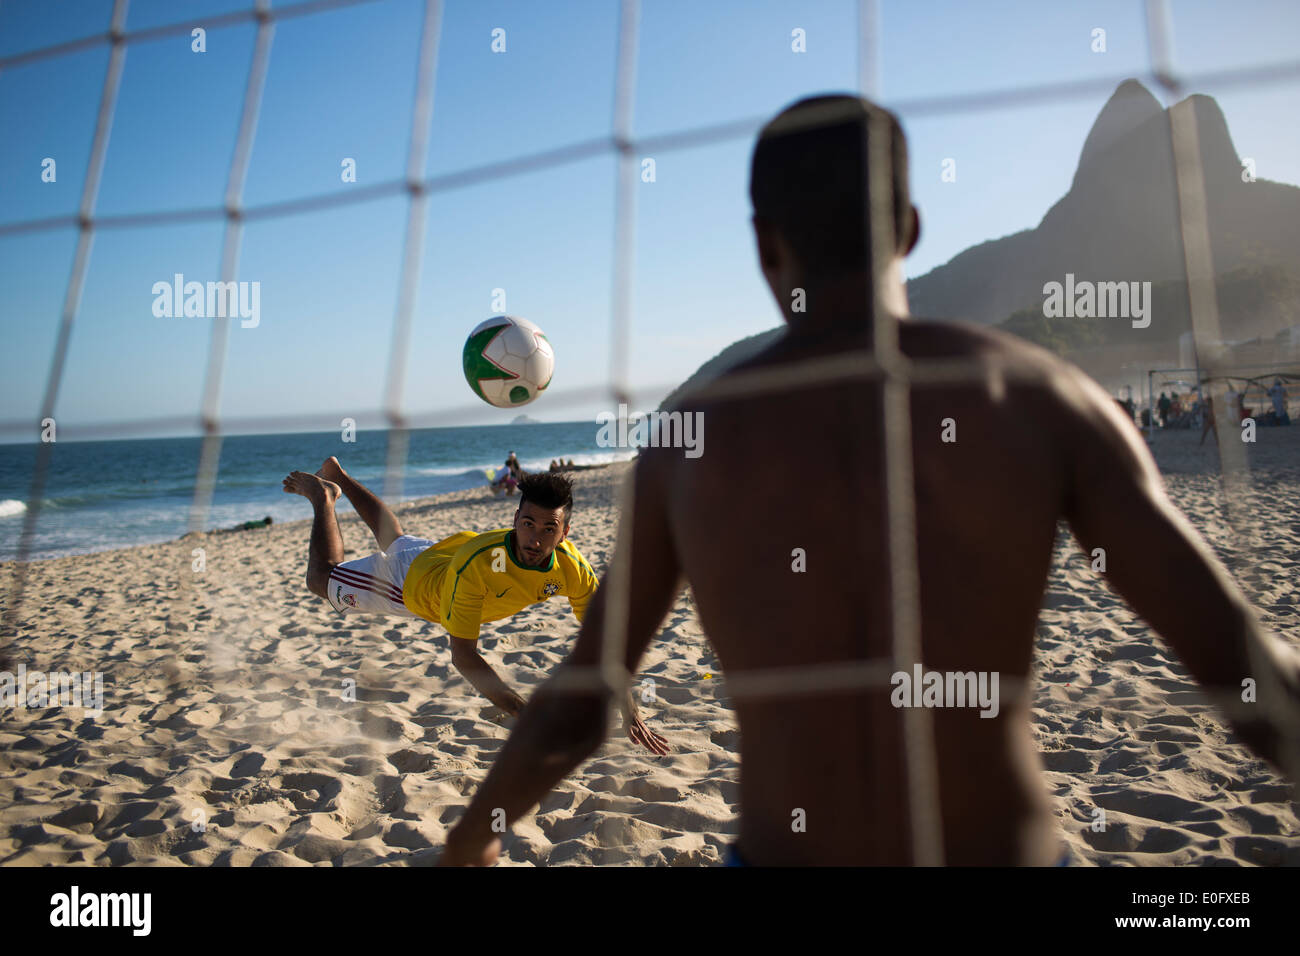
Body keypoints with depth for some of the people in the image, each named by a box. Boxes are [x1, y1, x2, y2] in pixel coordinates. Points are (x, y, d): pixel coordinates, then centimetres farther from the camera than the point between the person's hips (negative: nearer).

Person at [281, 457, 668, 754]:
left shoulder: (572, 568, -37)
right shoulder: (476, 562, -50)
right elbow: (463, 655, -47)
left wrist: (631, 714, -36)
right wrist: (527, 715, -56)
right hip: (413, 581, -5)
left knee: (396, 540, 35)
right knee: (321, 580, 18)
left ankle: (338, 475, 57)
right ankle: (322, 496, 37)